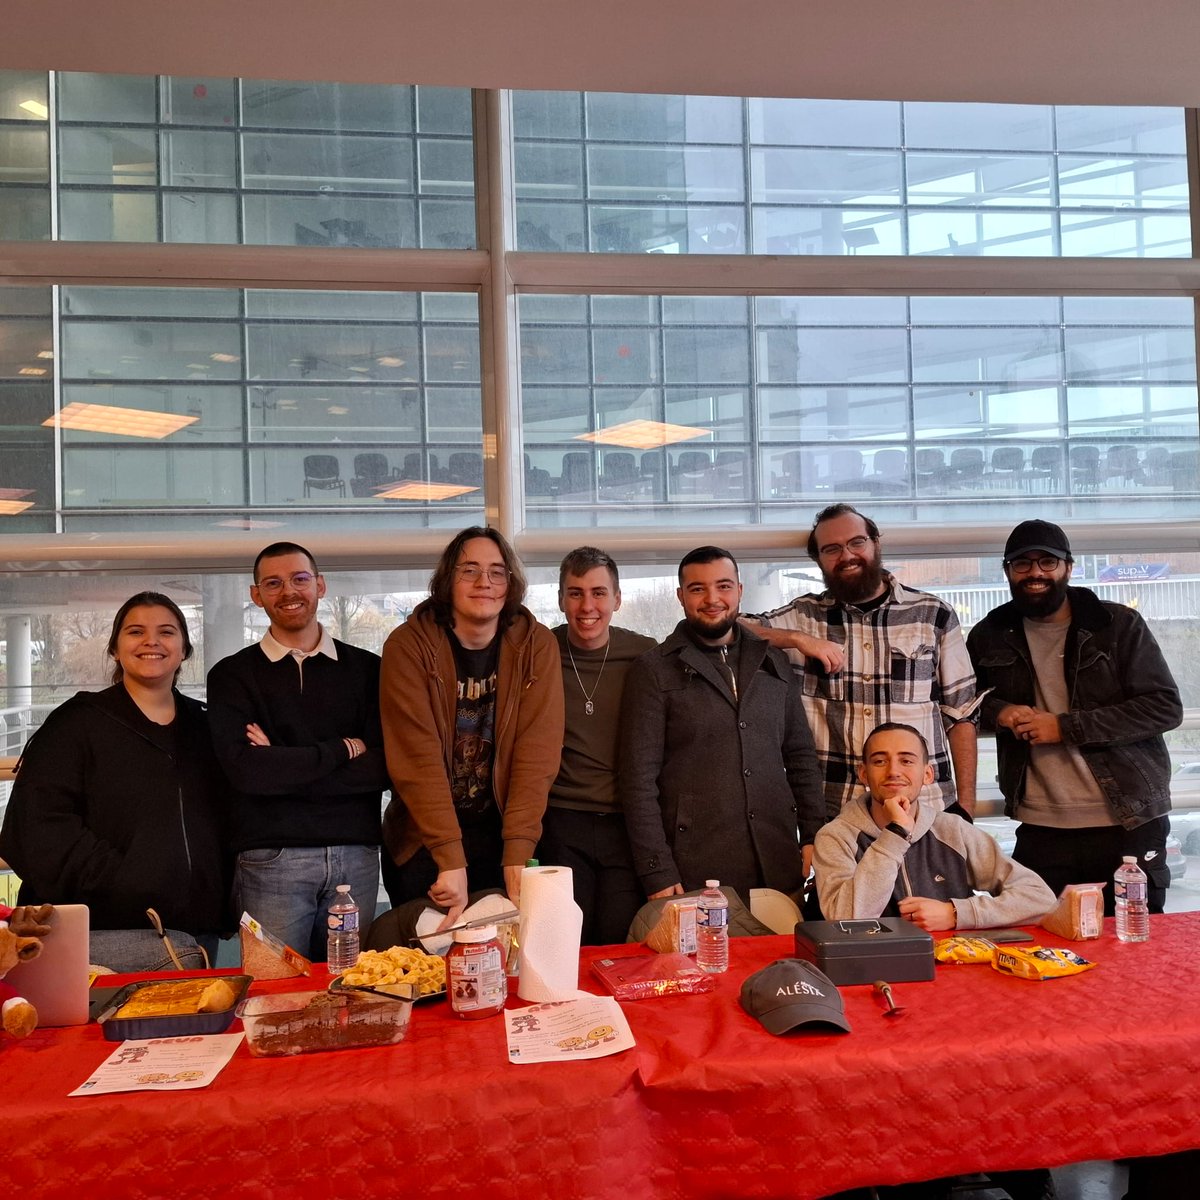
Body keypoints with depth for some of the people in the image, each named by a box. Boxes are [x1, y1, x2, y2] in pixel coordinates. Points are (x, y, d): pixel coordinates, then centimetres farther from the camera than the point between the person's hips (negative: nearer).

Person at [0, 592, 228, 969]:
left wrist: (225, 910, 5)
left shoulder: (201, 726, 15)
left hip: (196, 929, 5)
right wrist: (116, 882, -17)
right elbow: (42, 824, -10)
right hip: (108, 934, -4)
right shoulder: (76, 723, 1)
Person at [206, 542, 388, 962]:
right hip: (270, 860, -1)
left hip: (356, 856, 2)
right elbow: (244, 769, -10)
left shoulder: (367, 669, 8)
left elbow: (386, 766, -4)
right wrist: (343, 750, -6)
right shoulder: (232, 675, 5)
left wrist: (283, 767, -9)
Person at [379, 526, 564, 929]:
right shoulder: (409, 645, -11)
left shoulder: (536, 645, -6)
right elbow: (417, 758, -19)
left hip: (499, 837, 1)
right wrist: (451, 860, -26)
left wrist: (517, 856, -22)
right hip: (421, 845, -1)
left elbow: (537, 755, -13)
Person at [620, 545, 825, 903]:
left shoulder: (773, 662, 12)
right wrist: (657, 873, -10)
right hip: (695, 871, -3)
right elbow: (639, 779, -5)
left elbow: (800, 756, 16)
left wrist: (812, 836, 6)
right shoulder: (653, 671, -1)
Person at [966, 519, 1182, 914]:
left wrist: (1065, 727, -15)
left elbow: (1165, 707, -8)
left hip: (1129, 825, -2)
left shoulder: (1119, 624, -2)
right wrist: (996, 711, -4)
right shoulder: (991, 636, 7)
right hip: (1040, 831, 2)